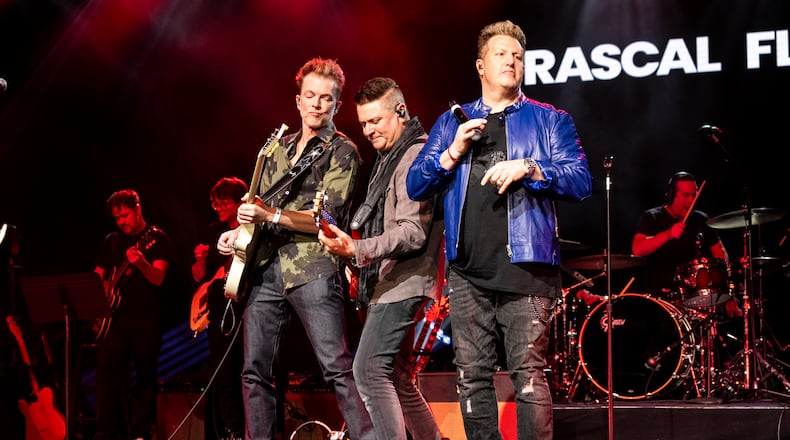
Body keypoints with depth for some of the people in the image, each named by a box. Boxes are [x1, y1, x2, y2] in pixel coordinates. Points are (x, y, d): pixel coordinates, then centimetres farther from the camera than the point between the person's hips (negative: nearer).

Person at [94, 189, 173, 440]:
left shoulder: (157, 238, -1)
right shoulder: (112, 241, 15)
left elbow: (158, 277, -14)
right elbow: (98, 276, 22)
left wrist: (140, 263, -33)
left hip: (146, 318, -4)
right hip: (116, 315, 4)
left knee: (145, 374, -1)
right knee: (106, 369, -6)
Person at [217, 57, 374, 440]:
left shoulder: (342, 152, 0)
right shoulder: (278, 149, 20)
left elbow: (328, 218, -11)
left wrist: (270, 215, -17)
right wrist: (240, 231, 10)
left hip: (312, 268, -7)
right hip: (265, 268, 7)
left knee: (338, 368, -14)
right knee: (255, 371, 5)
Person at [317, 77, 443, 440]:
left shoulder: (415, 156, -13)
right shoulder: (390, 156, 18)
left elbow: (413, 232, -22)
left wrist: (357, 250, -32)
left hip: (402, 283, -11)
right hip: (388, 284, 11)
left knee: (369, 371, -17)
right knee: (396, 379, 14)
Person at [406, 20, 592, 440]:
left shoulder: (550, 120, 10)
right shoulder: (451, 122, 17)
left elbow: (581, 182, 0)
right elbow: (415, 185, 11)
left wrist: (529, 167, -15)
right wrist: (453, 152, -4)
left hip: (525, 267, -3)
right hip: (468, 272, 3)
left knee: (529, 376, -9)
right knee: (472, 377, 3)